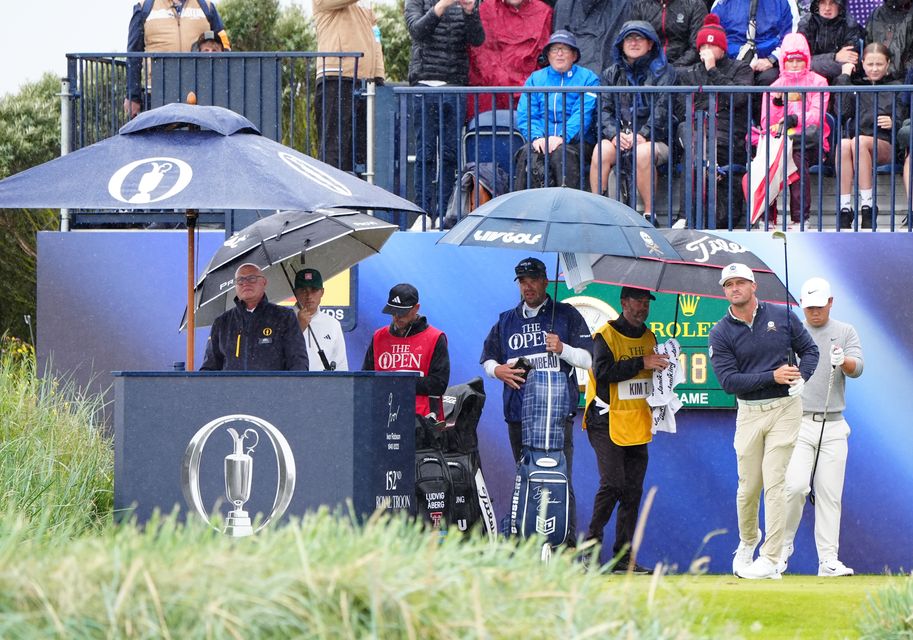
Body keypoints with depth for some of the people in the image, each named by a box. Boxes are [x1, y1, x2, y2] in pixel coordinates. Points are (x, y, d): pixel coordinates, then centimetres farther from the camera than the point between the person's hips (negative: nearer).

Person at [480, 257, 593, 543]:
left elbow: (587, 359, 5)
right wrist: (498, 370, 2)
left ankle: (567, 542, -13)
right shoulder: (506, 321, 21)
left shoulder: (566, 315, 9)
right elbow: (487, 358, 25)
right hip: (518, 412, 4)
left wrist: (562, 349, -14)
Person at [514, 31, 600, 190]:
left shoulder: (587, 78, 12)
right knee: (527, 153, -31)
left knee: (561, 152, -36)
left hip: (575, 141, -2)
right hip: (541, 141, 2)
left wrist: (562, 137, -19)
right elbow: (525, 115, 9)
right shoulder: (535, 79, 21)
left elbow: (583, 114, -3)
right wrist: (537, 137, -12)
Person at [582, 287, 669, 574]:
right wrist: (641, 363, -21)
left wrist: (660, 365, 4)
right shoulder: (606, 335, -5)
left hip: (637, 425, 7)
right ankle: (592, 542, -5)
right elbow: (603, 371, -19)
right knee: (613, 483, -17)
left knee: (633, 490, 3)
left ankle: (624, 556, 5)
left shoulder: (649, 338, 16)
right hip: (608, 422, -7)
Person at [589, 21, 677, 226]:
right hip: (619, 138, 3)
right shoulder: (611, 74, 20)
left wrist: (642, 135, -19)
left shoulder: (662, 72, 8)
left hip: (654, 139, -3)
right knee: (601, 151, -29)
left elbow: (663, 109, -6)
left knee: (643, 153, -37)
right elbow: (604, 109, 9)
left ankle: (649, 213, -28)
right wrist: (614, 134, -11)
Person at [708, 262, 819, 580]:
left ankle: (770, 560, -9)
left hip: (785, 408, -1)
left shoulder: (782, 316, 3)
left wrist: (801, 377, -11)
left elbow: (809, 350, 10)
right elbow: (728, 381, -9)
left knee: (774, 484, -9)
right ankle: (748, 540, 33)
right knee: (748, 486, 4)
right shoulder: (720, 333, 0)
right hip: (749, 413, 1)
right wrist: (772, 376, -18)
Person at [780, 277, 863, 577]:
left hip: (833, 426, 1)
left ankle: (828, 561, 1)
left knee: (830, 494, -1)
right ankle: (782, 546, 1)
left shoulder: (846, 332, 9)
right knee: (795, 485, -16)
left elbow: (857, 368, -7)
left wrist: (843, 361, -29)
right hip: (798, 422, -1)